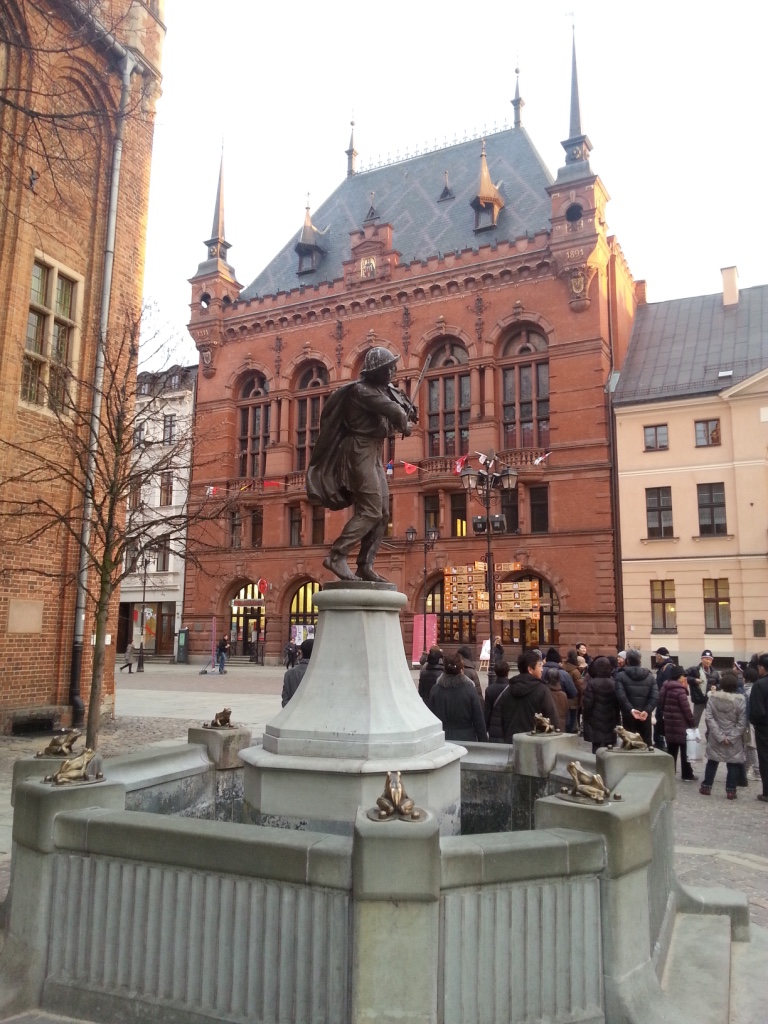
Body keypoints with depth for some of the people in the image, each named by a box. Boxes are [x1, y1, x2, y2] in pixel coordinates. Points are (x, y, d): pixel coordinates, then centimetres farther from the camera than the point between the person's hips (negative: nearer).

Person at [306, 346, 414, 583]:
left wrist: (404, 421, -2)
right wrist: (404, 425, -3)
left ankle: (365, 566, 8)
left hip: (374, 454, 10)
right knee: (370, 510, -18)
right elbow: (393, 411, -22)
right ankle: (336, 556, -19)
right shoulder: (362, 390, -14)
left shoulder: (384, 389, 16)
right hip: (361, 452, -10)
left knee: (382, 514, 7)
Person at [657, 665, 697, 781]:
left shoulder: (665, 688, 9)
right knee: (685, 750, 4)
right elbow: (686, 708, -15)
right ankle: (687, 775, 10)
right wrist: (692, 722, -7)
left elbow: (661, 704, 14)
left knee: (671, 750, 13)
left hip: (669, 724, 7)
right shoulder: (680, 690, -16)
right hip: (680, 725, -7)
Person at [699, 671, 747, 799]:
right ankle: (731, 790, 8)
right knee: (733, 764, 9)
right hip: (734, 739, -2)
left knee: (712, 761, 15)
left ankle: (706, 787, 21)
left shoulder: (713, 697, -7)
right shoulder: (741, 699, -12)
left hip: (716, 737, 2)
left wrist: (719, 736, -10)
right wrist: (731, 737, -11)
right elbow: (742, 723, -14)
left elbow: (708, 717, -10)